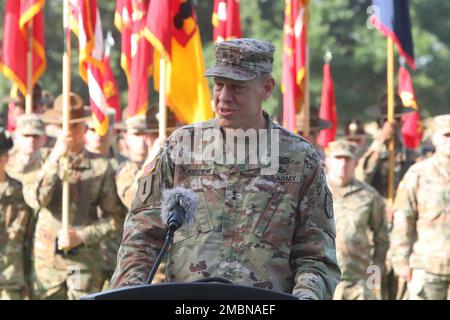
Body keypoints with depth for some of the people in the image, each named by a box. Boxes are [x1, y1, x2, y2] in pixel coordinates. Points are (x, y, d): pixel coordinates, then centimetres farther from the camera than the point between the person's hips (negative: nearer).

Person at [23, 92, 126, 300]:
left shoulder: (101, 166, 2)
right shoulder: (45, 162, 5)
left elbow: (113, 217, 2)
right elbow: (34, 200, -12)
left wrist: (82, 236, -11)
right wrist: (54, 159, -18)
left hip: (84, 260, -1)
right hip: (47, 259, 1)